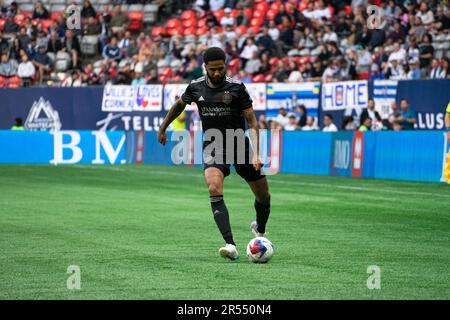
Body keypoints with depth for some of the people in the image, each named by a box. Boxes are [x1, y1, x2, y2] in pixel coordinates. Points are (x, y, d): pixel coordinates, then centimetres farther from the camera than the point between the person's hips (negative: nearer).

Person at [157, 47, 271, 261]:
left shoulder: (236, 87, -10)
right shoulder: (195, 87, -1)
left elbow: (252, 122, -9)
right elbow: (179, 105, 21)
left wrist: (255, 154, -19)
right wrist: (163, 128, 29)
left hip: (239, 143, 0)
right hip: (212, 146, 0)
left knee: (263, 195, 7)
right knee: (214, 190, -26)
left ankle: (260, 229, 42)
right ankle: (230, 246, -32)